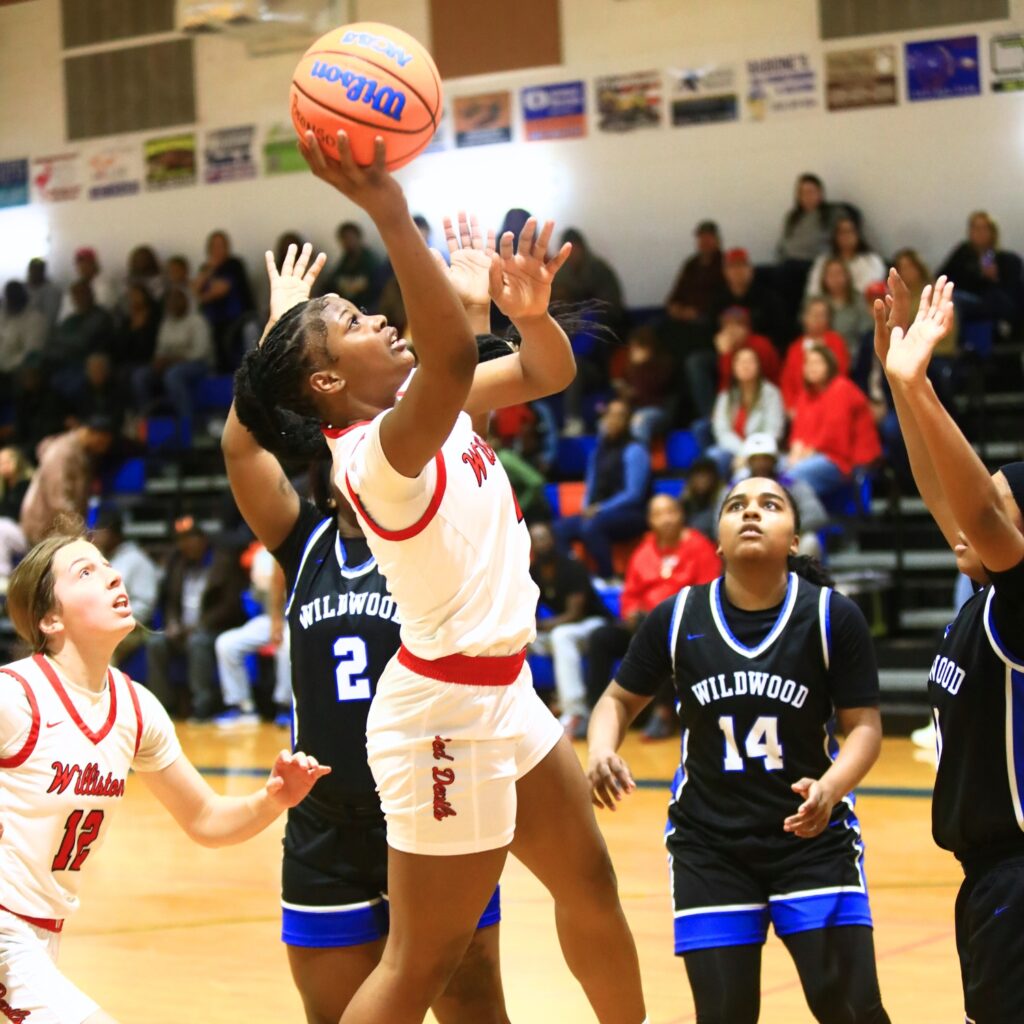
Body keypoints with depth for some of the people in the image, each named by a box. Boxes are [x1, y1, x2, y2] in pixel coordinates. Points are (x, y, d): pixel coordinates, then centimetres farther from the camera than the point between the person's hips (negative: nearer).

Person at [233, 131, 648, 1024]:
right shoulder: (378, 447, -23)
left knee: (590, 886, 21)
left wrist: (532, 311, -13)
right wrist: (389, 216, -49)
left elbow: (550, 372, 10)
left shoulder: (424, 407, 3)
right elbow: (454, 355, -43)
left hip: (503, 693, 10)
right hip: (447, 709, -10)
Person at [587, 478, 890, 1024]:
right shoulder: (676, 618, -4)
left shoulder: (833, 616, -9)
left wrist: (831, 788, -29)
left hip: (813, 838, -1)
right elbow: (620, 699, 8)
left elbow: (864, 725, -8)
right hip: (707, 844, 2)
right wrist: (600, 751, -14)